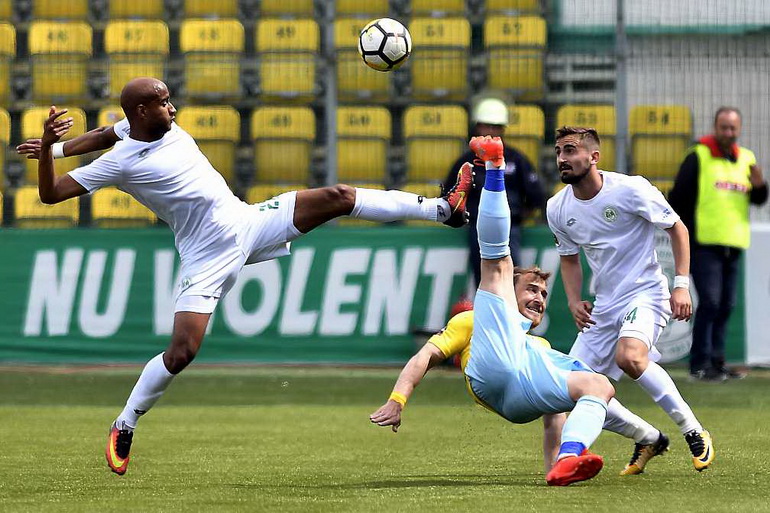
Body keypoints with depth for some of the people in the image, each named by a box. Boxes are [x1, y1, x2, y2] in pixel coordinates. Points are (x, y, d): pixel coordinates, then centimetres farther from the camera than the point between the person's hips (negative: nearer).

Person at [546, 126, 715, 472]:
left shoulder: (629, 189, -15)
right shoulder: (557, 208, 2)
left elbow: (677, 228, -4)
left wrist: (681, 284, -11)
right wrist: (574, 301, 3)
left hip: (645, 293, -7)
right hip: (604, 306, 7)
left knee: (629, 356, -35)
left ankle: (693, 431, -20)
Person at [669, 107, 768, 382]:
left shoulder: (746, 159, 13)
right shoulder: (698, 157, -4)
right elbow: (678, 196, -5)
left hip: (732, 245, 6)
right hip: (704, 244, -6)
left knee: (725, 306, 9)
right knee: (709, 302, -13)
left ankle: (716, 361, 17)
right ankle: (700, 364, -11)